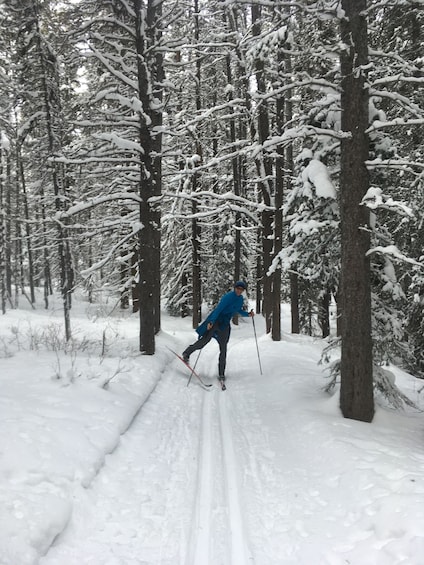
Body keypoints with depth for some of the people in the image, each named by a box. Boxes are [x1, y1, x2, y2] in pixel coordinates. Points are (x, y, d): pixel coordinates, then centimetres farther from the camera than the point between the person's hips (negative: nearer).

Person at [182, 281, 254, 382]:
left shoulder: (240, 299, 8)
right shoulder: (228, 297, -17)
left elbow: (239, 310, 26)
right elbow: (218, 309, -24)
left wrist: (248, 314, 8)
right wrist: (211, 322, -35)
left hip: (225, 324, 6)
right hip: (216, 320, -6)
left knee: (223, 349, 3)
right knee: (205, 340, -13)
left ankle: (221, 374, 8)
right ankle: (187, 353, 13)